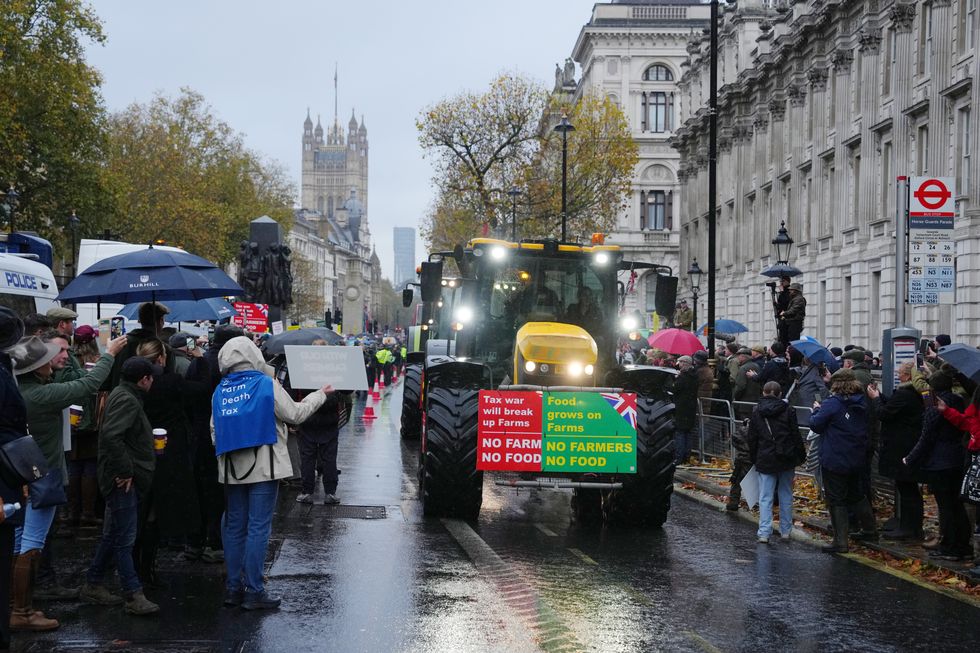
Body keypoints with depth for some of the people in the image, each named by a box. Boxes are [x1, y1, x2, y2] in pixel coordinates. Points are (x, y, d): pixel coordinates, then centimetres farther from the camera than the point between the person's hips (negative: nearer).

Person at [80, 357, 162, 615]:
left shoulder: (122, 395, 15)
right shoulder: (127, 400, -17)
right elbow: (111, 436, -29)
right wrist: (124, 472, -24)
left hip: (124, 479, 10)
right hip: (124, 481, -10)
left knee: (113, 534, 17)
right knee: (124, 538, -7)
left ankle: (93, 586, 25)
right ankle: (134, 596, -5)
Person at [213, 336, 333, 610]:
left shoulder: (220, 391, 5)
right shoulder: (267, 385, -10)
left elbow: (215, 433, 9)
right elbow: (295, 415, -3)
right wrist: (320, 394, 12)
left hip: (232, 469, 5)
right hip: (263, 467, -5)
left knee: (234, 527, 12)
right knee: (258, 528, -3)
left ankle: (233, 588, 16)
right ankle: (254, 592, -2)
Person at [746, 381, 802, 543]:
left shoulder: (756, 413, 0)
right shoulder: (788, 411, -2)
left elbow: (752, 439, 4)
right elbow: (796, 435, -1)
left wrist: (754, 459, 15)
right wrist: (801, 453, 10)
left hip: (765, 460, -1)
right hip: (786, 459, 1)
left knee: (765, 497, 0)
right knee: (786, 495, 13)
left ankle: (764, 532, -10)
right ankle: (785, 530, 17)